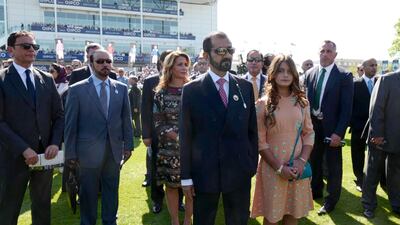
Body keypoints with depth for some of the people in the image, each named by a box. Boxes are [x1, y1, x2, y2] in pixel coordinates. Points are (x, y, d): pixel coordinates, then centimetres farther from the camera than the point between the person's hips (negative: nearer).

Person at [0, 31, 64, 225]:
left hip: (45, 154, 4)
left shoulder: (47, 79, 8)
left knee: (43, 207, 16)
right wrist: (23, 149, -18)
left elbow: (59, 115, 7)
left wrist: (55, 143, -7)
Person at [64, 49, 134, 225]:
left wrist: (128, 145, 5)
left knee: (112, 189, 15)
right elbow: (70, 124, -4)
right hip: (88, 150, -2)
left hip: (114, 150, 3)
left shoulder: (121, 88, 4)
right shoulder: (77, 89, -5)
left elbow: (126, 119, 7)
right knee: (88, 192, 12)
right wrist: (71, 153, -5)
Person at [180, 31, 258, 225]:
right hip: (204, 172, -2)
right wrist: (186, 177, -4)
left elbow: (252, 130, 6)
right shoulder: (191, 90, -6)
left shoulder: (245, 87, 2)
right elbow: (185, 136, -5)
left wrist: (253, 165, 5)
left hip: (240, 172, 2)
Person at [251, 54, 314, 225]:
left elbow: (309, 133, 6)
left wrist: (302, 160, -9)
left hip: (297, 167, 3)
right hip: (272, 168, -3)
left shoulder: (302, 102, 4)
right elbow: (260, 141, -7)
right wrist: (279, 167, -12)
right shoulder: (263, 104, -6)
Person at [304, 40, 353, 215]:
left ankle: (331, 199, 27)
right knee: (314, 161, 18)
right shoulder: (309, 73, 3)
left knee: (333, 165, 10)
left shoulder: (344, 76, -9)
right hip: (312, 125, 4)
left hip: (331, 128, -4)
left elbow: (346, 107, -11)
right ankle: (315, 191, 38)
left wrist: (339, 132, -17)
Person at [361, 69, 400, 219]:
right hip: (381, 137, -3)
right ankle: (368, 204, 24)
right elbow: (376, 108, -11)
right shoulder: (387, 80, -7)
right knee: (373, 172, 10)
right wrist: (377, 134, -15)